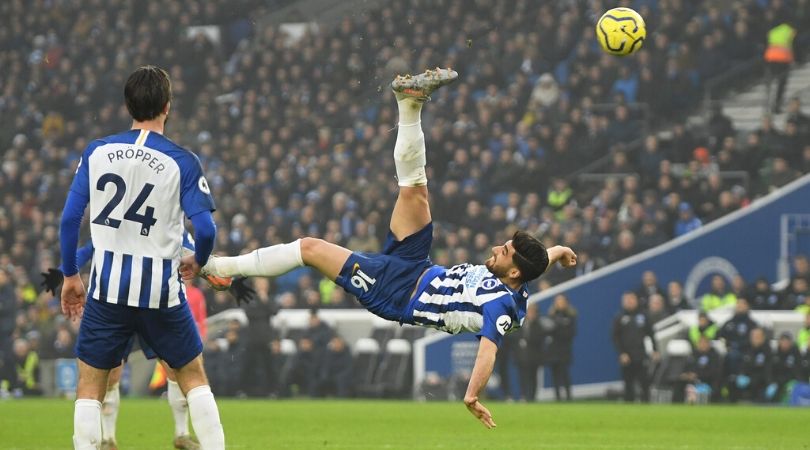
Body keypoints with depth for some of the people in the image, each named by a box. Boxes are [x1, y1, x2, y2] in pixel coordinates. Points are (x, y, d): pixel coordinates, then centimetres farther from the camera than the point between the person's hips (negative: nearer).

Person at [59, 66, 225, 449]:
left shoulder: (96, 152, 0)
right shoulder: (182, 162, -6)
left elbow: (69, 218, 1)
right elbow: (205, 229, -10)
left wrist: (70, 276, 13)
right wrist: (199, 261, 12)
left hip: (107, 287, 1)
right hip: (161, 289, -1)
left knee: (89, 387, 9)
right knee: (193, 376, 16)